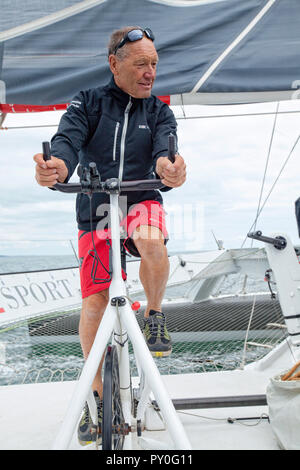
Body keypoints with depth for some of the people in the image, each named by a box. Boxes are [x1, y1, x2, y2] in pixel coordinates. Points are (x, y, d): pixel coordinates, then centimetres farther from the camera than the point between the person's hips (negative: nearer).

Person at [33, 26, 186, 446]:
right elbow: (68, 138, -17)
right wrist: (58, 166, -42)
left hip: (141, 201, 0)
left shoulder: (159, 111, 6)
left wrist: (166, 165, -40)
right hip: (95, 210, 0)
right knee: (94, 302, -5)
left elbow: (165, 144, -14)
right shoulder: (88, 103, 1)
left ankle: (155, 315, -6)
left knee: (151, 243, -35)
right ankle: (96, 391, 14)